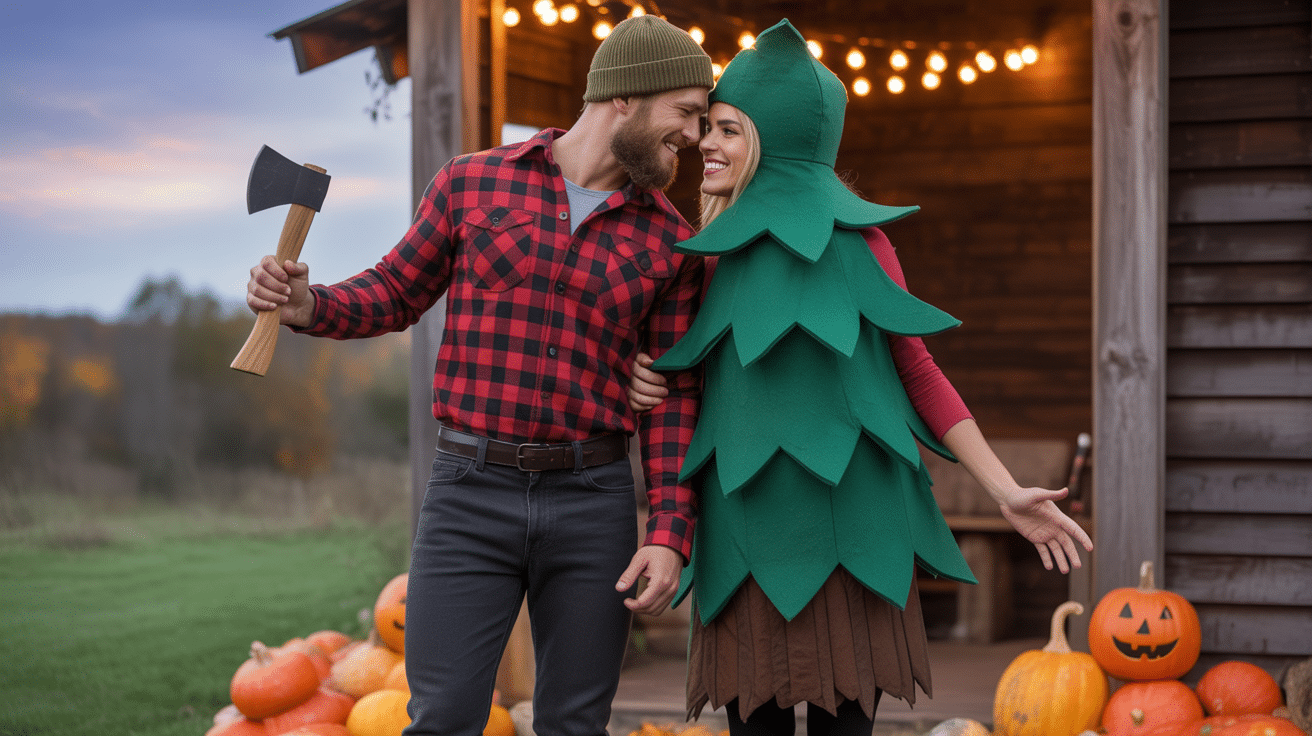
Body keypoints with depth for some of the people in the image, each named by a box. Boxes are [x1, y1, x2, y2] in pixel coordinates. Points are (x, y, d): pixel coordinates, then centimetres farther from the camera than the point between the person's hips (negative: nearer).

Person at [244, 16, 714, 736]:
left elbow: (672, 397, 4)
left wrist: (670, 533, -7)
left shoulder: (670, 242, 5)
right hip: (470, 492, -1)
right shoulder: (471, 183, 3)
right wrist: (307, 306, -9)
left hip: (592, 502, 2)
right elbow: (394, 294, 13)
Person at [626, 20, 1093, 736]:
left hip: (840, 525, -4)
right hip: (743, 529, 4)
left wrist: (1007, 492, -6)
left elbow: (918, 369, -2)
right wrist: (648, 379, 1)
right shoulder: (718, 246, 11)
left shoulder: (850, 233, -4)